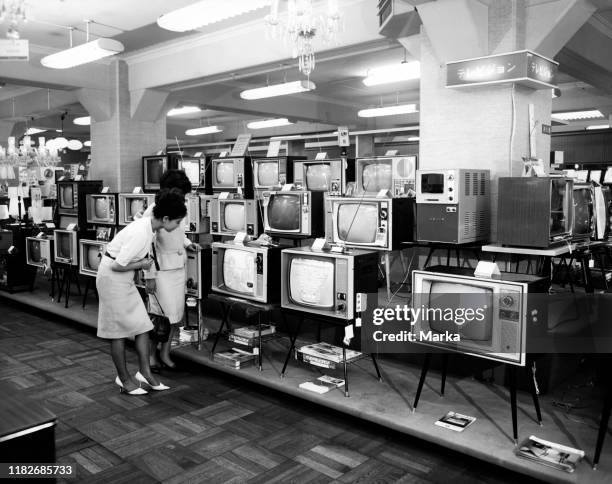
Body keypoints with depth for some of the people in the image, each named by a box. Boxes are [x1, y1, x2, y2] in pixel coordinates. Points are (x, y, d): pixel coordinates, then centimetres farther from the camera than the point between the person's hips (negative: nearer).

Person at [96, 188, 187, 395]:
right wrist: (142, 264, -12)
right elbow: (117, 265, -25)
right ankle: (124, 379, 16)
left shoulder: (149, 224, -1)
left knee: (142, 324, 6)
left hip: (124, 279, 9)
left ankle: (144, 372, 14)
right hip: (112, 276, -9)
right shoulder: (141, 234, -29)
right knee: (119, 329, 2)